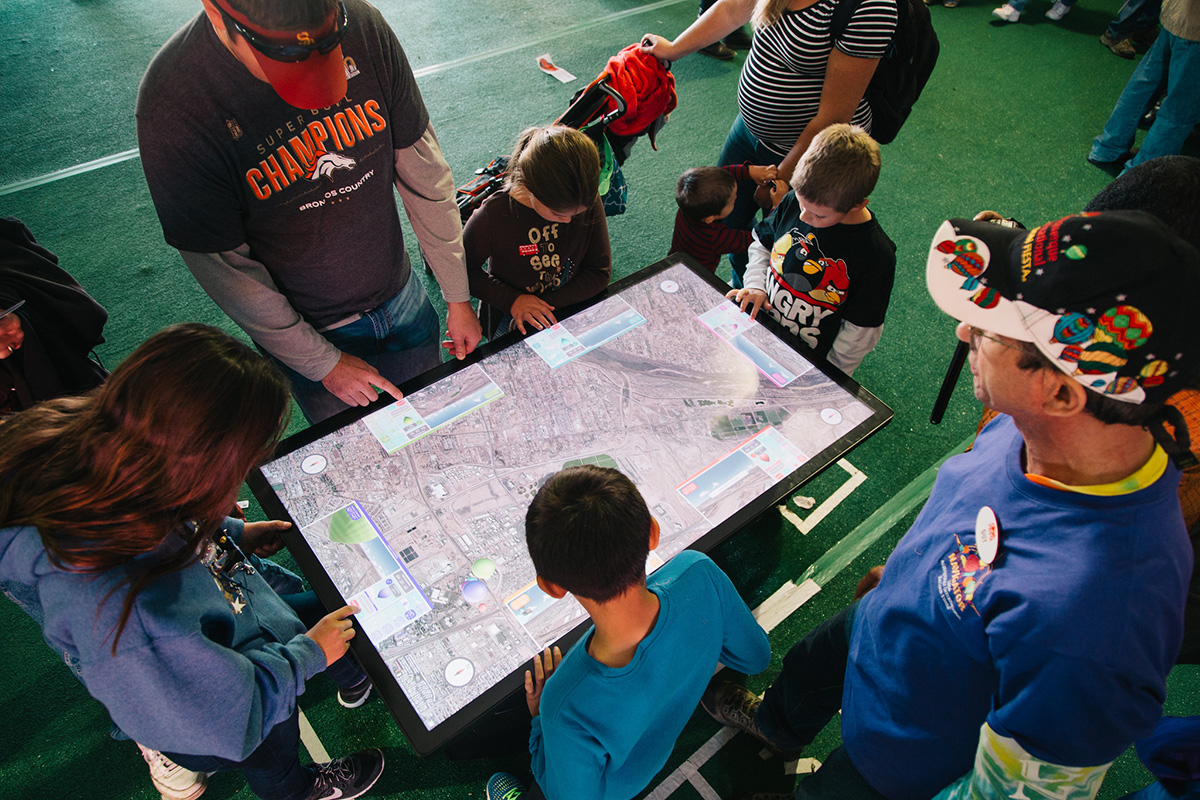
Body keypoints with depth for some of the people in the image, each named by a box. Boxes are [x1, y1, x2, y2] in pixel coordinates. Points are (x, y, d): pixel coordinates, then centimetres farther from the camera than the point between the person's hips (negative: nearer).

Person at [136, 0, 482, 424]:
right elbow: (222, 267, -17)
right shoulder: (172, 106, -28)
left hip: (402, 299, 3)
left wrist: (458, 296, -2)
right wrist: (323, 364, -10)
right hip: (307, 332, -3)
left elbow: (423, 170, -7)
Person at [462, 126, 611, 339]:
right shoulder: (494, 216, -22)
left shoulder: (588, 203, -15)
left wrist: (546, 305, -16)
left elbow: (600, 271, -6)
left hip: (570, 307, 3)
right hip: (509, 319, -3)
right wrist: (512, 300, -18)